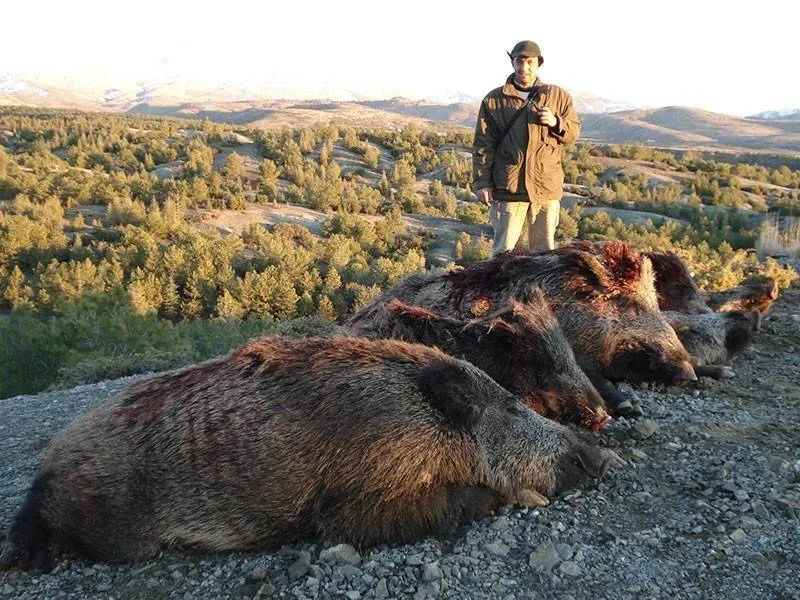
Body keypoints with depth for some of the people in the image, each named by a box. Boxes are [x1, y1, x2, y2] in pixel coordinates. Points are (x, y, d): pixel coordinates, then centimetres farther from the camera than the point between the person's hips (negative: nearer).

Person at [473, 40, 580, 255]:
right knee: (504, 250, 1)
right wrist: (481, 183, -5)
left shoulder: (558, 96, 9)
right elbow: (483, 145, 2)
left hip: (547, 187, 2)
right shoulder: (494, 100, 4)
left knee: (545, 250, 10)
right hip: (508, 187, -2)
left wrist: (556, 123, -9)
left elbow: (574, 131, 13)